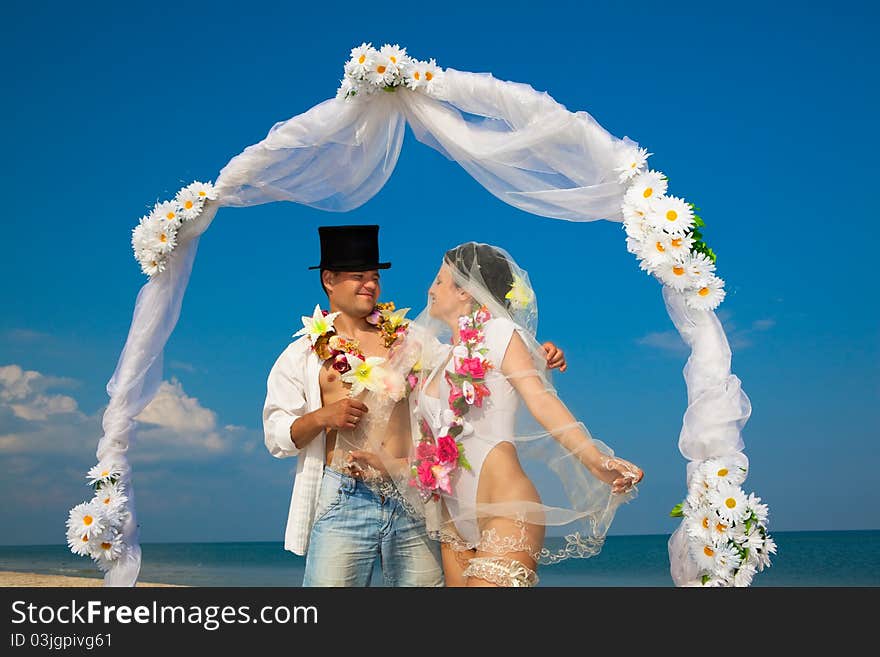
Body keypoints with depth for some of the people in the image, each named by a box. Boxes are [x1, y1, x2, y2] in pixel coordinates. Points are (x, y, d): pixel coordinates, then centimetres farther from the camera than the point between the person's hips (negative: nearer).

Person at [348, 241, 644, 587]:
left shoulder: (497, 333, 1)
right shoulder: (436, 357, 20)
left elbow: (541, 401, -13)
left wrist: (595, 460, -25)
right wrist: (391, 465, 9)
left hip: (505, 510, -7)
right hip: (454, 523, 7)